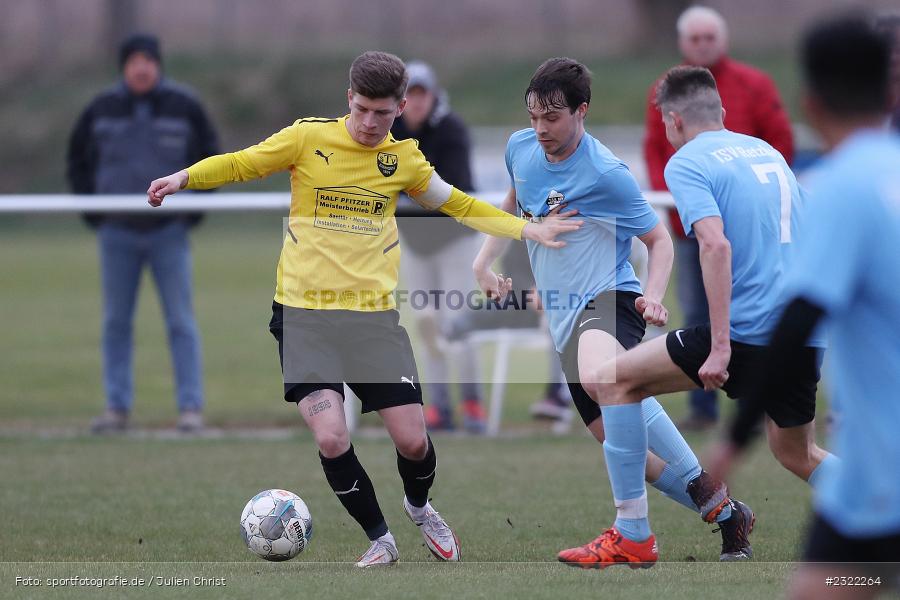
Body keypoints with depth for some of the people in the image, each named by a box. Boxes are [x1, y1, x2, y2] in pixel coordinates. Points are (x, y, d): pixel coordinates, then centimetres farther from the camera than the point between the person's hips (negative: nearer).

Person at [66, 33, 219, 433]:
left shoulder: (184, 106, 0)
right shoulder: (102, 109, 3)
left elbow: (210, 159, 9)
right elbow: (78, 160, 16)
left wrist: (194, 209, 0)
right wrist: (91, 210, 6)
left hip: (169, 233, -2)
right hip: (117, 234, 2)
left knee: (180, 321, -3)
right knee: (115, 322, 5)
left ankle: (191, 407, -2)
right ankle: (117, 407, 11)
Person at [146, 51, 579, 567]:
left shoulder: (404, 158, 6)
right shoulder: (310, 137, -3)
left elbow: (458, 205, 20)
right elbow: (239, 165, 3)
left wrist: (527, 230, 12)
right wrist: (185, 178, -15)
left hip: (374, 313, 2)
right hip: (304, 313, -2)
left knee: (413, 440, -3)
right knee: (332, 439, -18)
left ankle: (419, 506, 34)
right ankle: (380, 540, 6)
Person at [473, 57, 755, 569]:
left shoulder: (607, 174, -14)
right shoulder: (520, 149, 5)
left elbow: (660, 240, -4)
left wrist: (653, 296, -21)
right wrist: (485, 261, 15)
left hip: (609, 298, -8)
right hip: (564, 318, 8)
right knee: (621, 444, 3)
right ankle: (727, 516, 19)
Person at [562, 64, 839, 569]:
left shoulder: (688, 163, -4)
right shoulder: (768, 150, 18)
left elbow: (717, 245, -19)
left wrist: (721, 345, -22)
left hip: (749, 332, -7)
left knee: (610, 382, 3)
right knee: (797, 455, 28)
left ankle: (633, 532, 0)